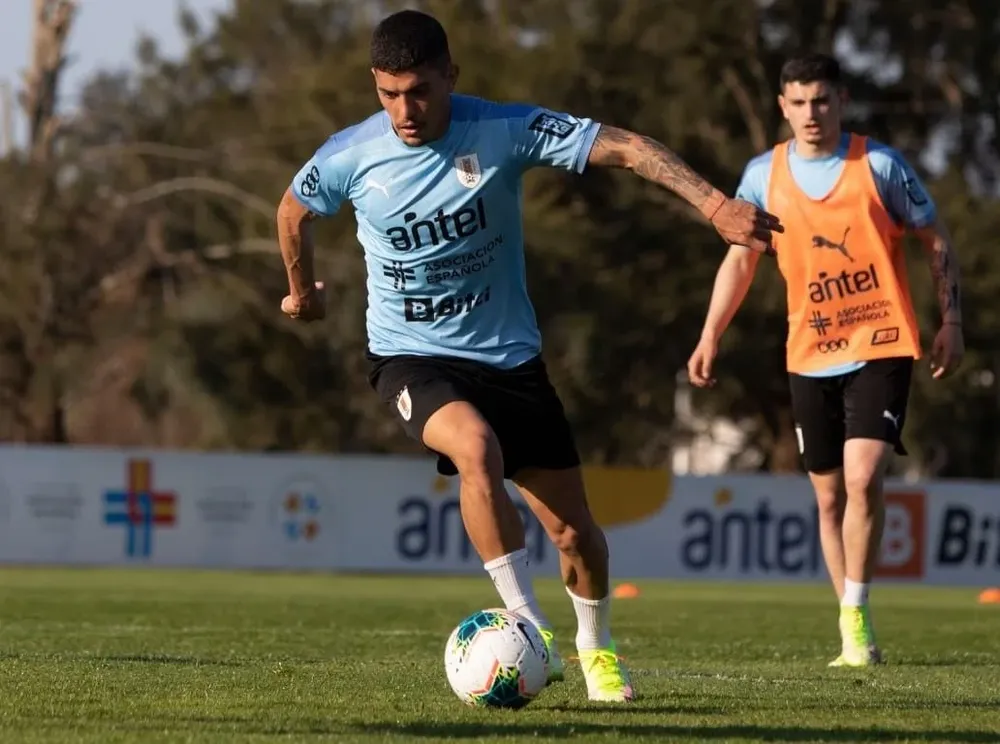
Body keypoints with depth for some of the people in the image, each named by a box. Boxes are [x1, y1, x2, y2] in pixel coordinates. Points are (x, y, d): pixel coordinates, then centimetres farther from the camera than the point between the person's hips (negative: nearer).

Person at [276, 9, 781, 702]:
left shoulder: (504, 130, -16)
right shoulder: (350, 157, -12)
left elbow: (625, 147, -22)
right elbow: (293, 211, 10)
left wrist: (715, 203, -34)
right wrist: (302, 288, 26)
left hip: (509, 354, 1)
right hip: (413, 358, -1)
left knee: (574, 530, 4)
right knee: (475, 448, -35)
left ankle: (596, 648, 35)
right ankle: (532, 631, -25)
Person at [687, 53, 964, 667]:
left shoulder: (880, 165, -6)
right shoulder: (764, 175, 2)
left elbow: (937, 241, 2)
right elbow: (741, 257, 13)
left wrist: (951, 321, -4)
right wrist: (711, 336, 5)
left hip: (882, 347, -4)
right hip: (810, 357, 4)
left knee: (863, 478, -20)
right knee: (829, 495, 7)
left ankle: (856, 617, -8)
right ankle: (854, 635, 17)